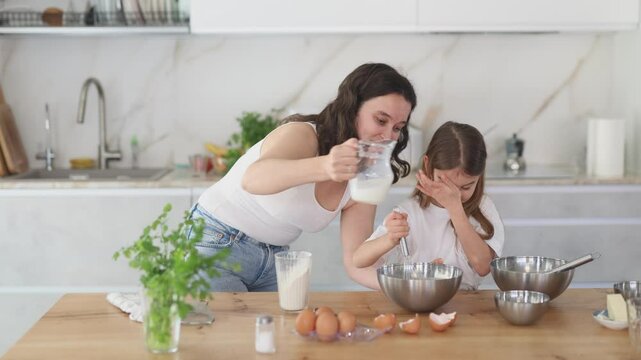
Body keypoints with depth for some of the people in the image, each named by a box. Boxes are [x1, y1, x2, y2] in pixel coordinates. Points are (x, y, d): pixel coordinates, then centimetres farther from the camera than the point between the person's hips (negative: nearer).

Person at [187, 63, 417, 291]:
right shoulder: (301, 135, -24)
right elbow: (252, 178, -46)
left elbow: (356, 262, -8)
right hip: (217, 245, -6)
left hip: (274, 257, 7)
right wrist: (323, 166, -64)